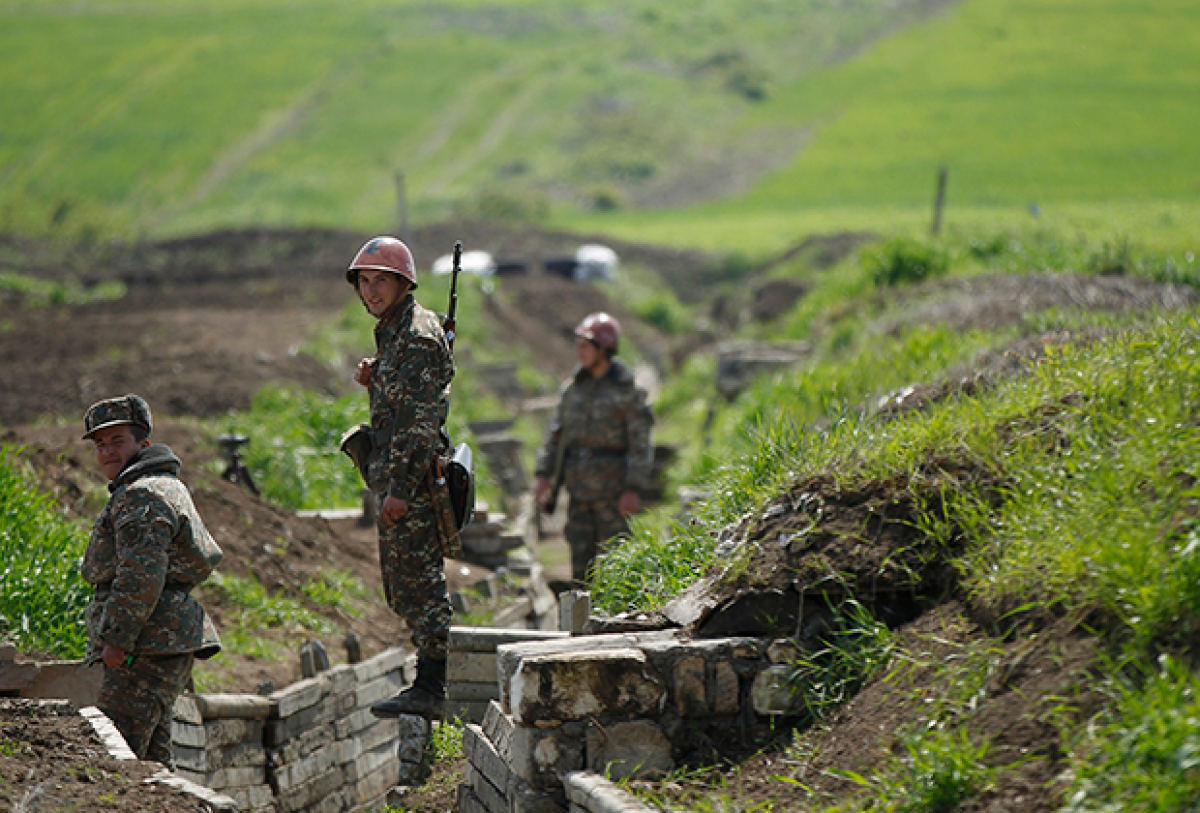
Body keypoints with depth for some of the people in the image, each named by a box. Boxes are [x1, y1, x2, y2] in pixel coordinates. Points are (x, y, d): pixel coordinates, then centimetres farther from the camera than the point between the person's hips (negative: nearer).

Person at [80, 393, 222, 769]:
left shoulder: (142, 496, -11)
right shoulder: (168, 487, 23)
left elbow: (142, 573, -21)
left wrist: (117, 640, -21)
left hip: (149, 647, -11)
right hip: (167, 645, 11)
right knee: (152, 759, 12)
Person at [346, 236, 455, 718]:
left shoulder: (417, 337, -14)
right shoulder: (394, 332, 18)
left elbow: (422, 419, -20)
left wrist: (401, 488, -24)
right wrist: (372, 381, 6)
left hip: (411, 481, -11)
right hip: (392, 480, 11)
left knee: (417, 581, -9)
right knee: (401, 587, 13)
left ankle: (429, 688, -8)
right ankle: (429, 682, 18)